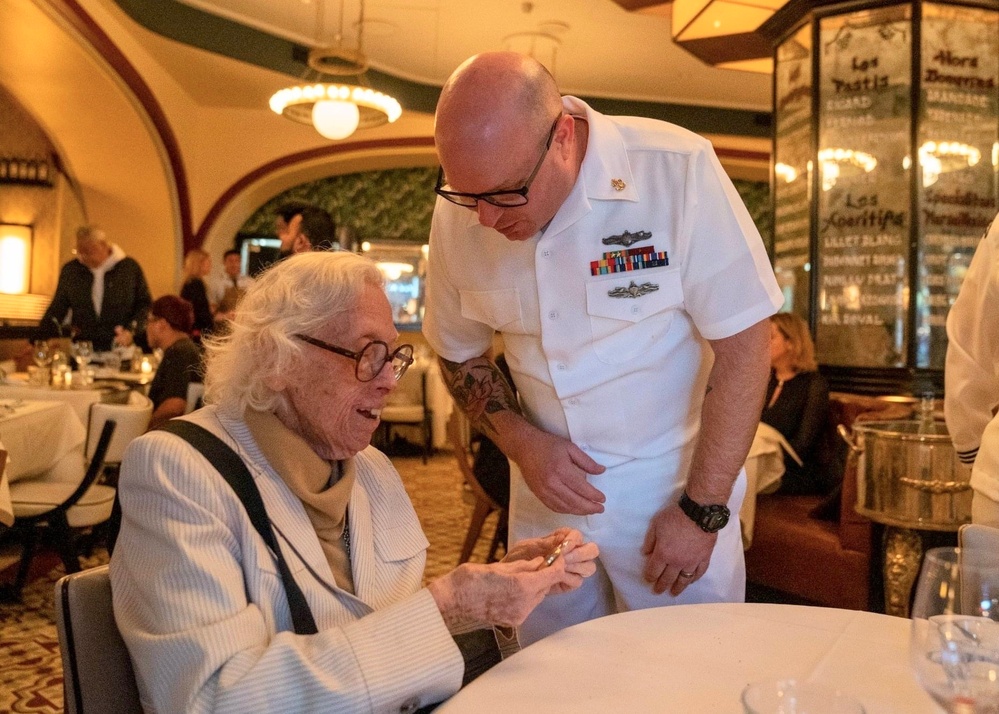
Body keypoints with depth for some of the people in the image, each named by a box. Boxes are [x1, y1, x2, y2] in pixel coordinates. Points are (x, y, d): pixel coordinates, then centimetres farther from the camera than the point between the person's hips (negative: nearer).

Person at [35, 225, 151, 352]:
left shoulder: (129, 268, -3)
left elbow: (145, 304, 2)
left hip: (120, 350, -2)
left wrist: (131, 331, -12)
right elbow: (57, 308, 11)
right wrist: (37, 342, 4)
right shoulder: (70, 270, 5)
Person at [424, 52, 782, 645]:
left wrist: (702, 510, -15)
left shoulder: (677, 170, -20)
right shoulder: (460, 210, -9)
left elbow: (743, 343, -16)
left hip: (676, 487, -3)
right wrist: (520, 442, -11)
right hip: (547, 494, 3)